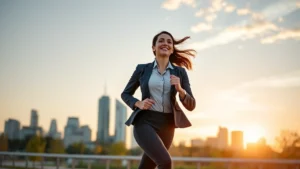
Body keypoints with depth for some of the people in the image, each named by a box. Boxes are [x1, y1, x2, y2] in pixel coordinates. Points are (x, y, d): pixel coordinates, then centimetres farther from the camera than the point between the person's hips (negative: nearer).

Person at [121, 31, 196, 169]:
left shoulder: (180, 72, 6)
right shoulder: (142, 69, 3)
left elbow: (191, 105, 3)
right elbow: (125, 94, 13)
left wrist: (180, 89, -16)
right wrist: (138, 104, -7)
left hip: (166, 125, 3)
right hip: (145, 122, -3)